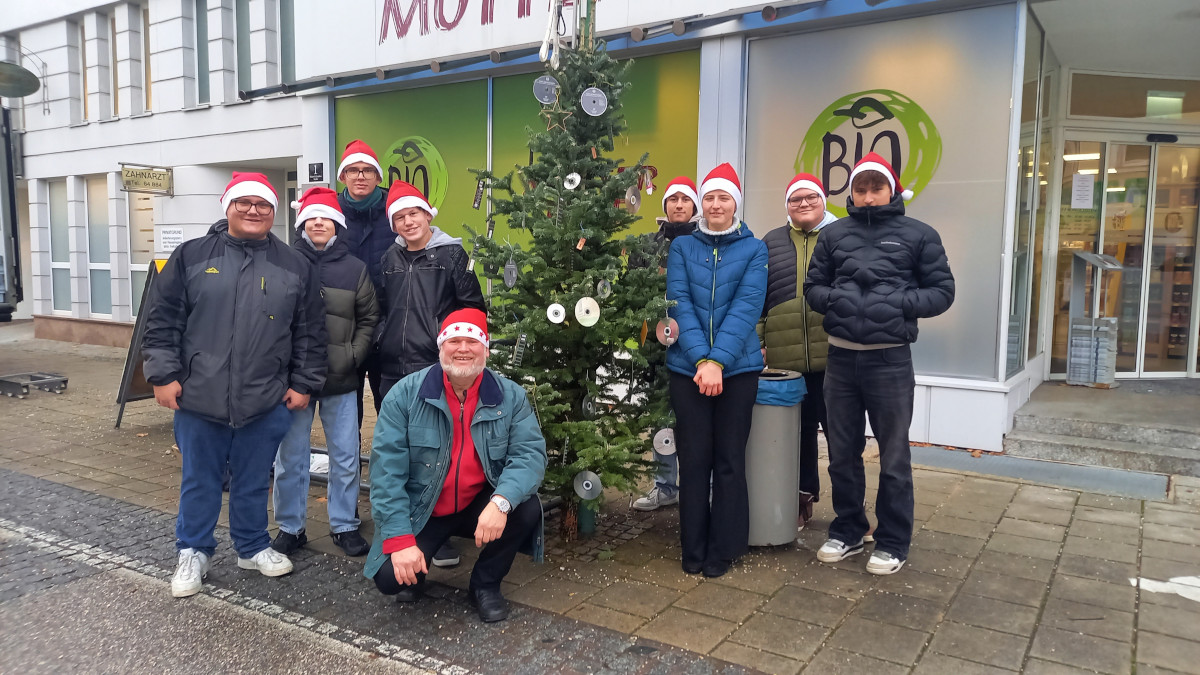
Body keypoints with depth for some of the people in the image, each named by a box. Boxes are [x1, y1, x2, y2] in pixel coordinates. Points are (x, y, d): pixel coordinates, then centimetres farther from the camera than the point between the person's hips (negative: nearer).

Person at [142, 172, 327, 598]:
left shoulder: (295, 267, 5)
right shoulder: (191, 256, 2)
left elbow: (310, 333, 6)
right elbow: (162, 320, 2)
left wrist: (304, 384, 3)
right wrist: (164, 374, -3)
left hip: (266, 402, 1)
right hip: (198, 398, -1)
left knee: (254, 481, 14)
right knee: (199, 480, 12)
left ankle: (253, 546, 32)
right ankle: (193, 552, 29)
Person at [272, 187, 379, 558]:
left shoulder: (355, 268, 4)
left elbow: (369, 318, 9)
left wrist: (354, 356, -2)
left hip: (341, 379, 1)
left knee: (346, 456, 7)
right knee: (290, 456, 8)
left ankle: (345, 525, 22)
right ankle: (290, 527, 23)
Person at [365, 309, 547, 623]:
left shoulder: (510, 396, -9)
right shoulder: (406, 394, -13)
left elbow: (530, 453, -19)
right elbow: (387, 467, -16)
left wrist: (502, 501, -39)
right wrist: (400, 539, -23)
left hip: (480, 507, 2)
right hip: (421, 512, -1)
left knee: (527, 508, -26)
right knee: (389, 577, -23)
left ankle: (485, 585, 1)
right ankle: (415, 570, 17)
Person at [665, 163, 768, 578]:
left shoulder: (754, 250, 4)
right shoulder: (681, 247, 7)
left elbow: (747, 307, -9)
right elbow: (680, 305, -5)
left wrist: (718, 360, -21)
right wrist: (701, 360, -18)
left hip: (737, 369, -1)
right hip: (688, 368, 1)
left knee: (729, 459, 6)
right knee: (694, 458, 6)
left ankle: (723, 550, 19)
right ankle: (693, 549, 19)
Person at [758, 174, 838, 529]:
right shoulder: (771, 243, 13)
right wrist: (757, 341, 4)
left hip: (833, 356, -2)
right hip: (784, 359, 2)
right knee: (798, 431, 11)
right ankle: (802, 499, 26)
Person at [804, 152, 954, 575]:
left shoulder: (918, 234, 1)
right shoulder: (834, 234, 9)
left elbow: (942, 292, 1)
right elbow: (812, 287, 12)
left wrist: (899, 303, -14)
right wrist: (834, 298, -9)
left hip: (890, 359, -3)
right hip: (840, 356, 3)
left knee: (894, 458, 7)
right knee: (842, 454, 13)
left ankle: (893, 543, 22)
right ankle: (847, 532, 30)